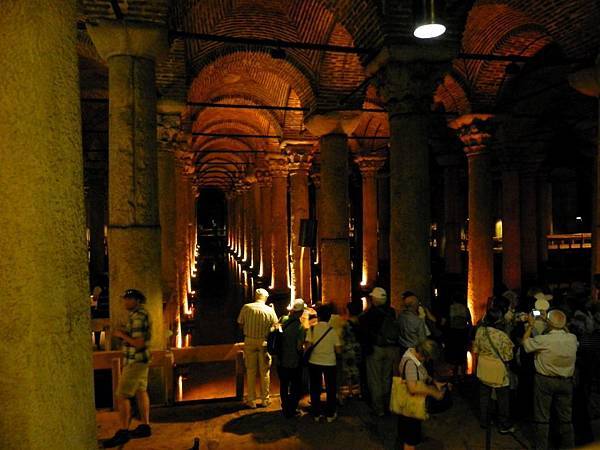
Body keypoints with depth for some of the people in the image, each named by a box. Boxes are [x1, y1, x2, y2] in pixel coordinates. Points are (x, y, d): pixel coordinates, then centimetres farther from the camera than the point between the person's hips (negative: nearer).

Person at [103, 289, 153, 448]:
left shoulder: (138, 317, -21)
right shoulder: (141, 313, 11)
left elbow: (139, 343, -26)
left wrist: (122, 335, -15)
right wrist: (123, 334, 5)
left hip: (135, 361, -10)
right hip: (140, 360, 10)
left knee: (122, 395, -5)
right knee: (141, 392, 14)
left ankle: (123, 432, -1)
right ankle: (145, 426, 22)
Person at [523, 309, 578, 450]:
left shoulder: (542, 340, -22)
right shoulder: (572, 339, -10)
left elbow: (525, 341, -4)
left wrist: (531, 326, 6)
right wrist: (563, 326, 20)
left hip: (545, 381, -3)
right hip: (566, 381, 4)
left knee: (542, 417, 9)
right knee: (566, 417, 17)